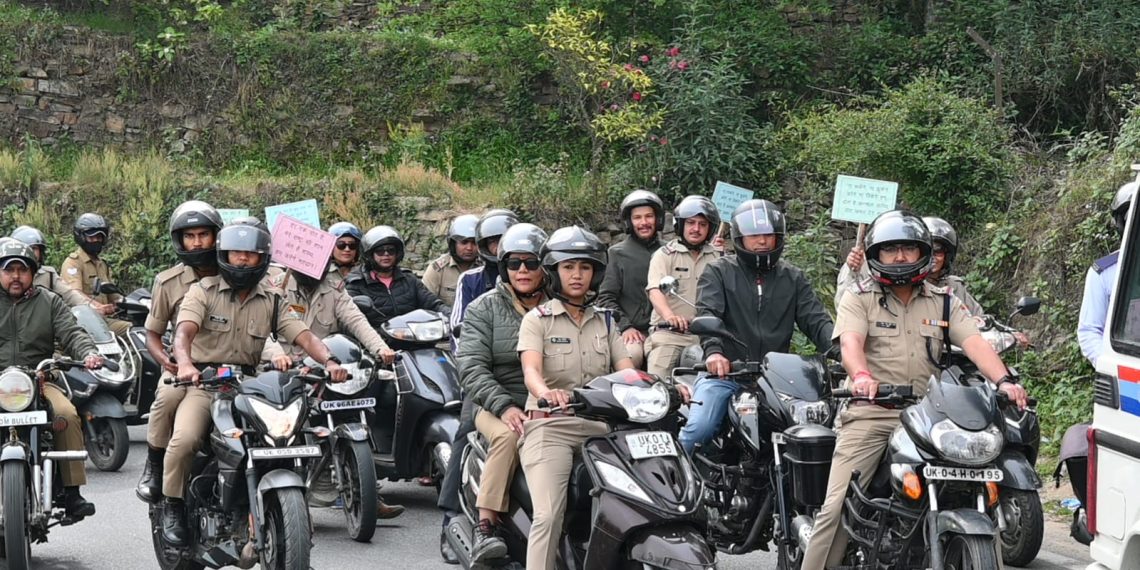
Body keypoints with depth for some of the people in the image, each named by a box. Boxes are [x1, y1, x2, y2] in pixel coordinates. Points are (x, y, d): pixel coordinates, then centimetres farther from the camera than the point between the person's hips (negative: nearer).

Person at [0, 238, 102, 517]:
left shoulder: (49, 302, 15)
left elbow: (71, 333, 4)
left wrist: (89, 352, -17)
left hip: (39, 380, 1)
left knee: (68, 414, -25)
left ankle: (72, 492, -20)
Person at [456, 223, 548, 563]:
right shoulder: (484, 309, 9)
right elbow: (472, 367, -2)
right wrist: (504, 407, -17)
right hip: (496, 405, -1)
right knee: (509, 436, -35)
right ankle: (485, 528, -32)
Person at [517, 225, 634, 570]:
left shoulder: (604, 321, 19)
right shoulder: (538, 318, 6)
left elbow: (627, 370, 7)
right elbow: (531, 370, -12)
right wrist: (545, 392, -36)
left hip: (599, 425, 4)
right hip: (550, 425, -4)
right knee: (549, 516, -22)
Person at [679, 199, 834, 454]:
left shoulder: (794, 278, 16)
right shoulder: (719, 272, 7)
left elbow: (816, 320, 6)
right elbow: (707, 314, -10)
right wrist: (713, 350, -31)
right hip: (724, 371, -3)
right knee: (698, 429, -22)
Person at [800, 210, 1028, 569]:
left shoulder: (944, 303, 15)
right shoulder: (858, 299, 8)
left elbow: (975, 343, 1)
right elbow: (850, 342, -10)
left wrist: (1002, 381, -19)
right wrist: (861, 375, -34)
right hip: (870, 412, -2)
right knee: (837, 507, -13)